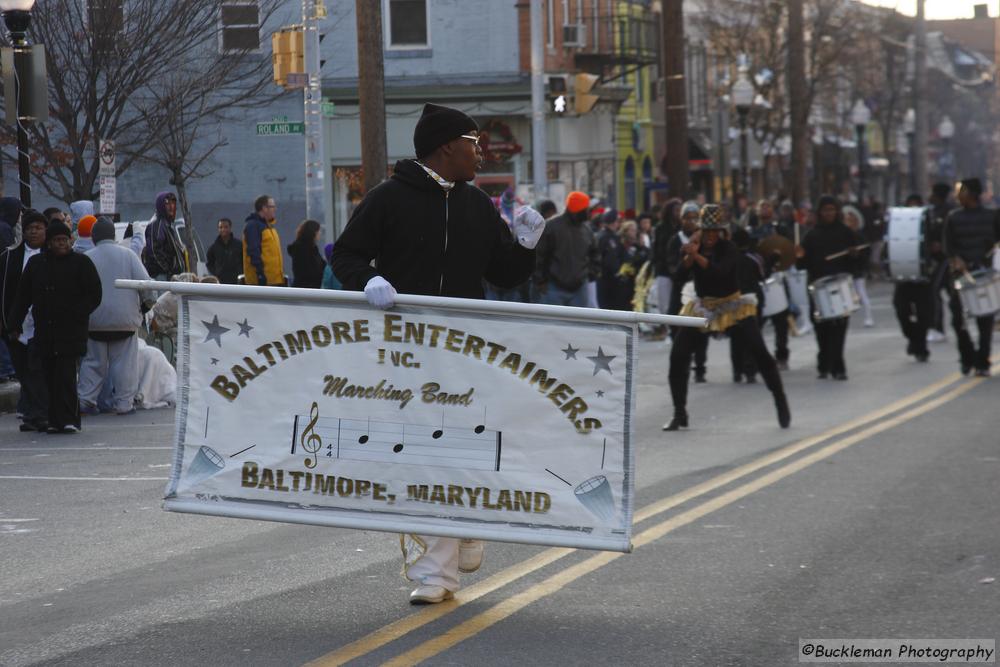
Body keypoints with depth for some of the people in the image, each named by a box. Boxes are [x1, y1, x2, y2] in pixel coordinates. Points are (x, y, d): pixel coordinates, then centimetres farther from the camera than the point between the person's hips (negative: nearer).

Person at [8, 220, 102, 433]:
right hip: (44, 330, 4)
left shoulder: (81, 263, 2)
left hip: (71, 330, -4)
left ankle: (68, 420, -14)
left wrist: (78, 315, -7)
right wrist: (16, 323, 10)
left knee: (66, 374, -13)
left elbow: (94, 295, 3)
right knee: (50, 376, 3)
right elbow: (23, 295, 16)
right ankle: (57, 420, 8)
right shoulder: (36, 263, 13)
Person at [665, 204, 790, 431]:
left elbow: (720, 271, -32)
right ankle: (679, 414, 6)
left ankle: (781, 404, 5)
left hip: (733, 308, -3)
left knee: (760, 354, -11)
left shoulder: (728, 249, -13)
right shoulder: (692, 247, -1)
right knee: (677, 357, -7)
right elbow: (680, 275, -14)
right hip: (702, 308, 3)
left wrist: (697, 256, -44)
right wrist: (690, 253, -27)